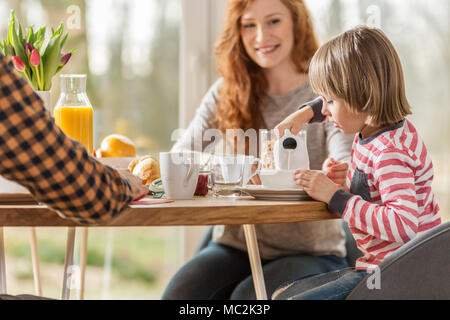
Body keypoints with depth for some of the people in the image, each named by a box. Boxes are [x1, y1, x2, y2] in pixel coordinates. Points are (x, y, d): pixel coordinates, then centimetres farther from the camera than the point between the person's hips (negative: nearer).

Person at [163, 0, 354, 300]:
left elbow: (345, 160, -20)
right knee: (180, 294, -24)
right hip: (235, 245, 3)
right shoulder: (226, 93, 6)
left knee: (249, 297, -31)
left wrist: (340, 172, -45)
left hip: (310, 252, -3)